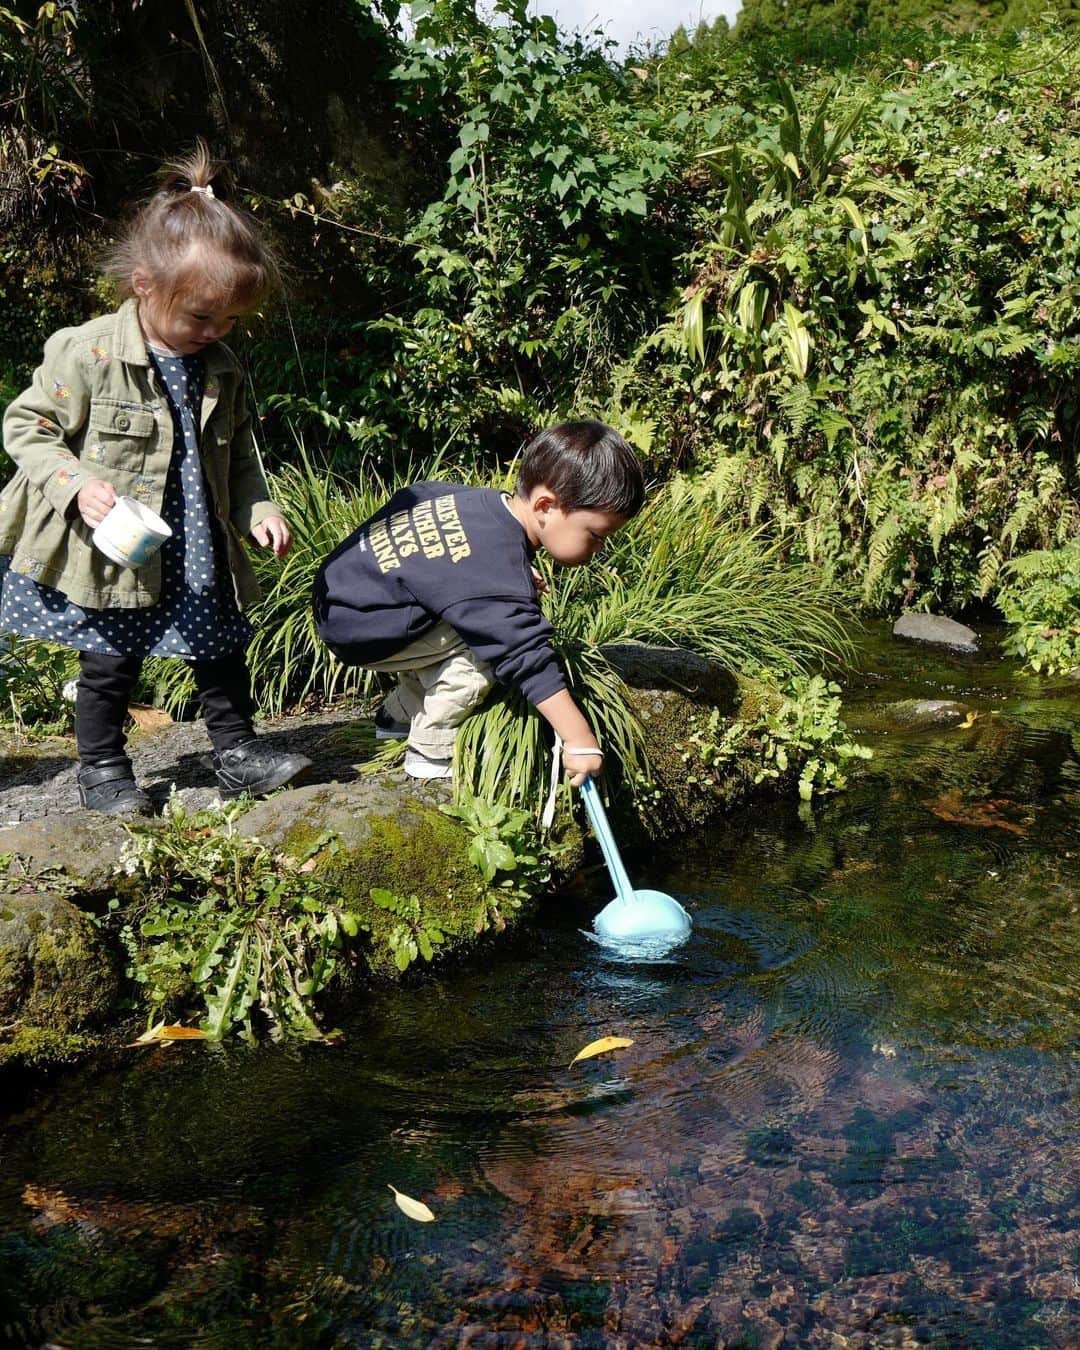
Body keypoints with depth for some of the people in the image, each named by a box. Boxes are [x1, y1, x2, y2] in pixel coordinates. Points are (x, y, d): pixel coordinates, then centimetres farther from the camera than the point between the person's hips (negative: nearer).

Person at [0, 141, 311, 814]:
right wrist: (77, 486, -22)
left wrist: (257, 510, -2)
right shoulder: (85, 354, -15)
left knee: (222, 653, 13)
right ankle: (102, 769, 25)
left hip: (199, 554, 5)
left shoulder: (221, 369, 2)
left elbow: (239, 454, 13)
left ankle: (238, 753, 28)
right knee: (111, 666, 8)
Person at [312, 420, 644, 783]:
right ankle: (430, 753, -2)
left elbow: (415, 495, 17)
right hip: (354, 624, -10)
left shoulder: (484, 499, -2)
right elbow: (525, 657, -33)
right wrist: (579, 739, -31)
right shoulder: (497, 575, -32)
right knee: (479, 649, -18)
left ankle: (399, 714, 33)